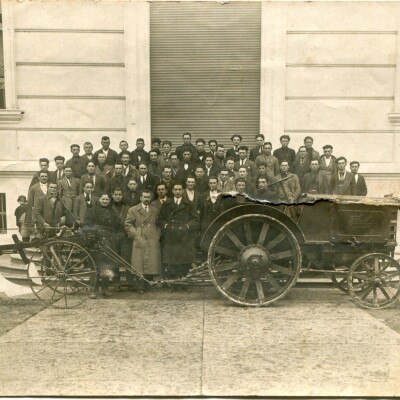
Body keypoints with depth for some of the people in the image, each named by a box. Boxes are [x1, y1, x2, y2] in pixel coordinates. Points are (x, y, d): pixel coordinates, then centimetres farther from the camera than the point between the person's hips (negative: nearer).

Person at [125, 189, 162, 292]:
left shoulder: (155, 210, 18)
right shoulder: (133, 210, 7)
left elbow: (159, 224, 21)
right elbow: (128, 224, 3)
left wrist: (158, 234, 6)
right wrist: (135, 235, -6)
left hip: (153, 241, 3)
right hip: (140, 241, -3)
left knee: (152, 264, 0)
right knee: (140, 264, -5)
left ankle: (148, 285, 10)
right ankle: (140, 286, 2)